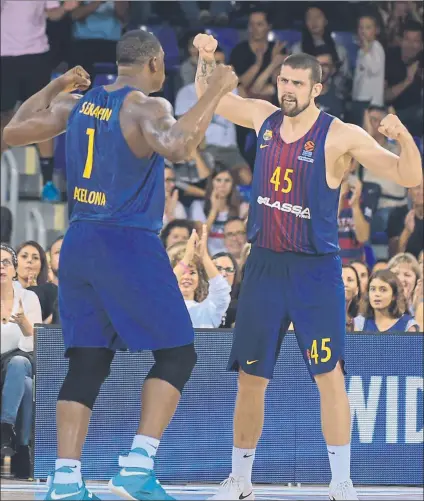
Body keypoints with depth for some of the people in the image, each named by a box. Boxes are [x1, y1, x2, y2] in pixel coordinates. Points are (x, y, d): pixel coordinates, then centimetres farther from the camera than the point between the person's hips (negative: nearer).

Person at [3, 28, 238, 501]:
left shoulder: (76, 103, 9)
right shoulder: (145, 107, -11)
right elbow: (178, 146, -32)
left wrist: (52, 89, 30)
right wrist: (216, 89, -23)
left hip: (78, 244, 7)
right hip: (130, 245, -7)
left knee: (87, 364, 10)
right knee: (177, 353, 3)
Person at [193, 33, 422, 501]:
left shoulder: (340, 136, -12)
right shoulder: (264, 117, 3)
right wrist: (206, 59, 1)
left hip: (315, 269, -5)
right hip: (264, 265, 5)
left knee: (329, 375, -9)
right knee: (250, 378, 8)